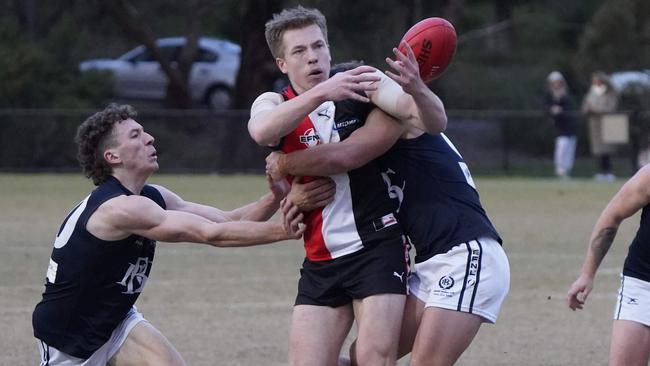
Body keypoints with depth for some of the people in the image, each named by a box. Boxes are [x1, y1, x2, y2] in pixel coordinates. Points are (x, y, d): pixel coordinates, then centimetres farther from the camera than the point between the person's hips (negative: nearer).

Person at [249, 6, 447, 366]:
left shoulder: (362, 82, -2)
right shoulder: (273, 104, 2)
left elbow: (434, 121, -13)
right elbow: (261, 131, -23)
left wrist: (415, 89, -36)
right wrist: (321, 92, -36)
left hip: (377, 247, -3)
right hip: (320, 262, 3)